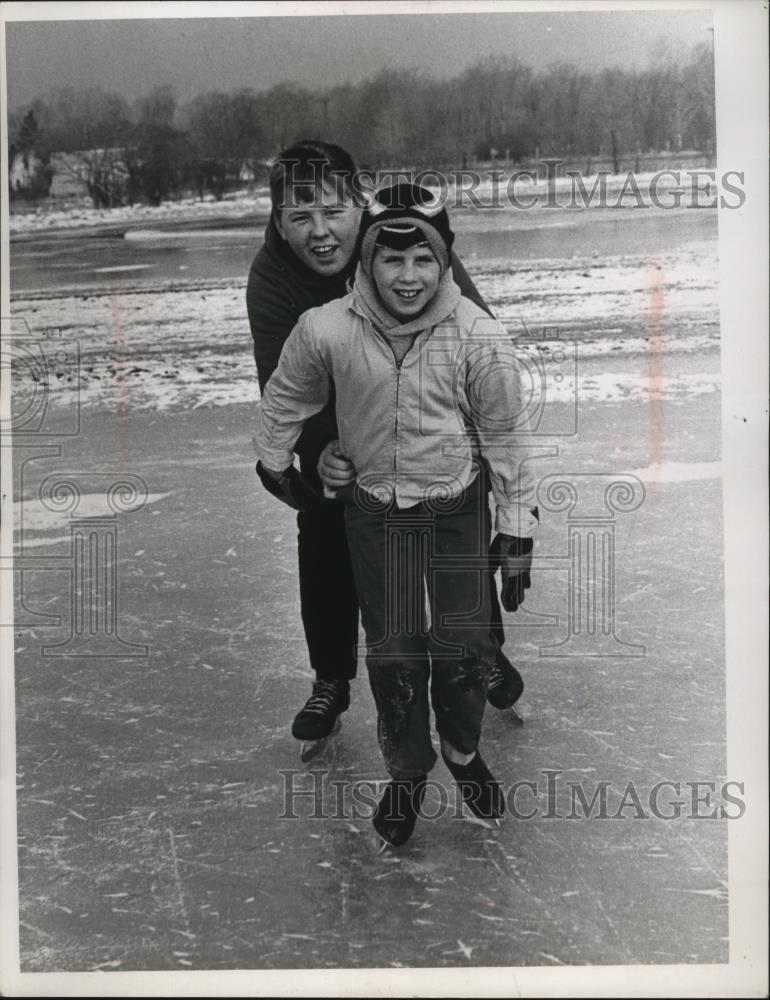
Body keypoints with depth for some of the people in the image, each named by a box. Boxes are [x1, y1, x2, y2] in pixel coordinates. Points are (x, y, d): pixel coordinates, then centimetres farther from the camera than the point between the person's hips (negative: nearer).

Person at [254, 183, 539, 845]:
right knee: (394, 654, 3)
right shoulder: (326, 330, -16)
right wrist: (275, 463, 18)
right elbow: (286, 399, 4)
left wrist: (517, 535, -5)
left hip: (458, 505, 0)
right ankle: (407, 770, 29)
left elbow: (506, 437, -8)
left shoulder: (479, 337, -17)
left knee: (465, 647, -1)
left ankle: (463, 751, 30)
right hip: (375, 509, 1)